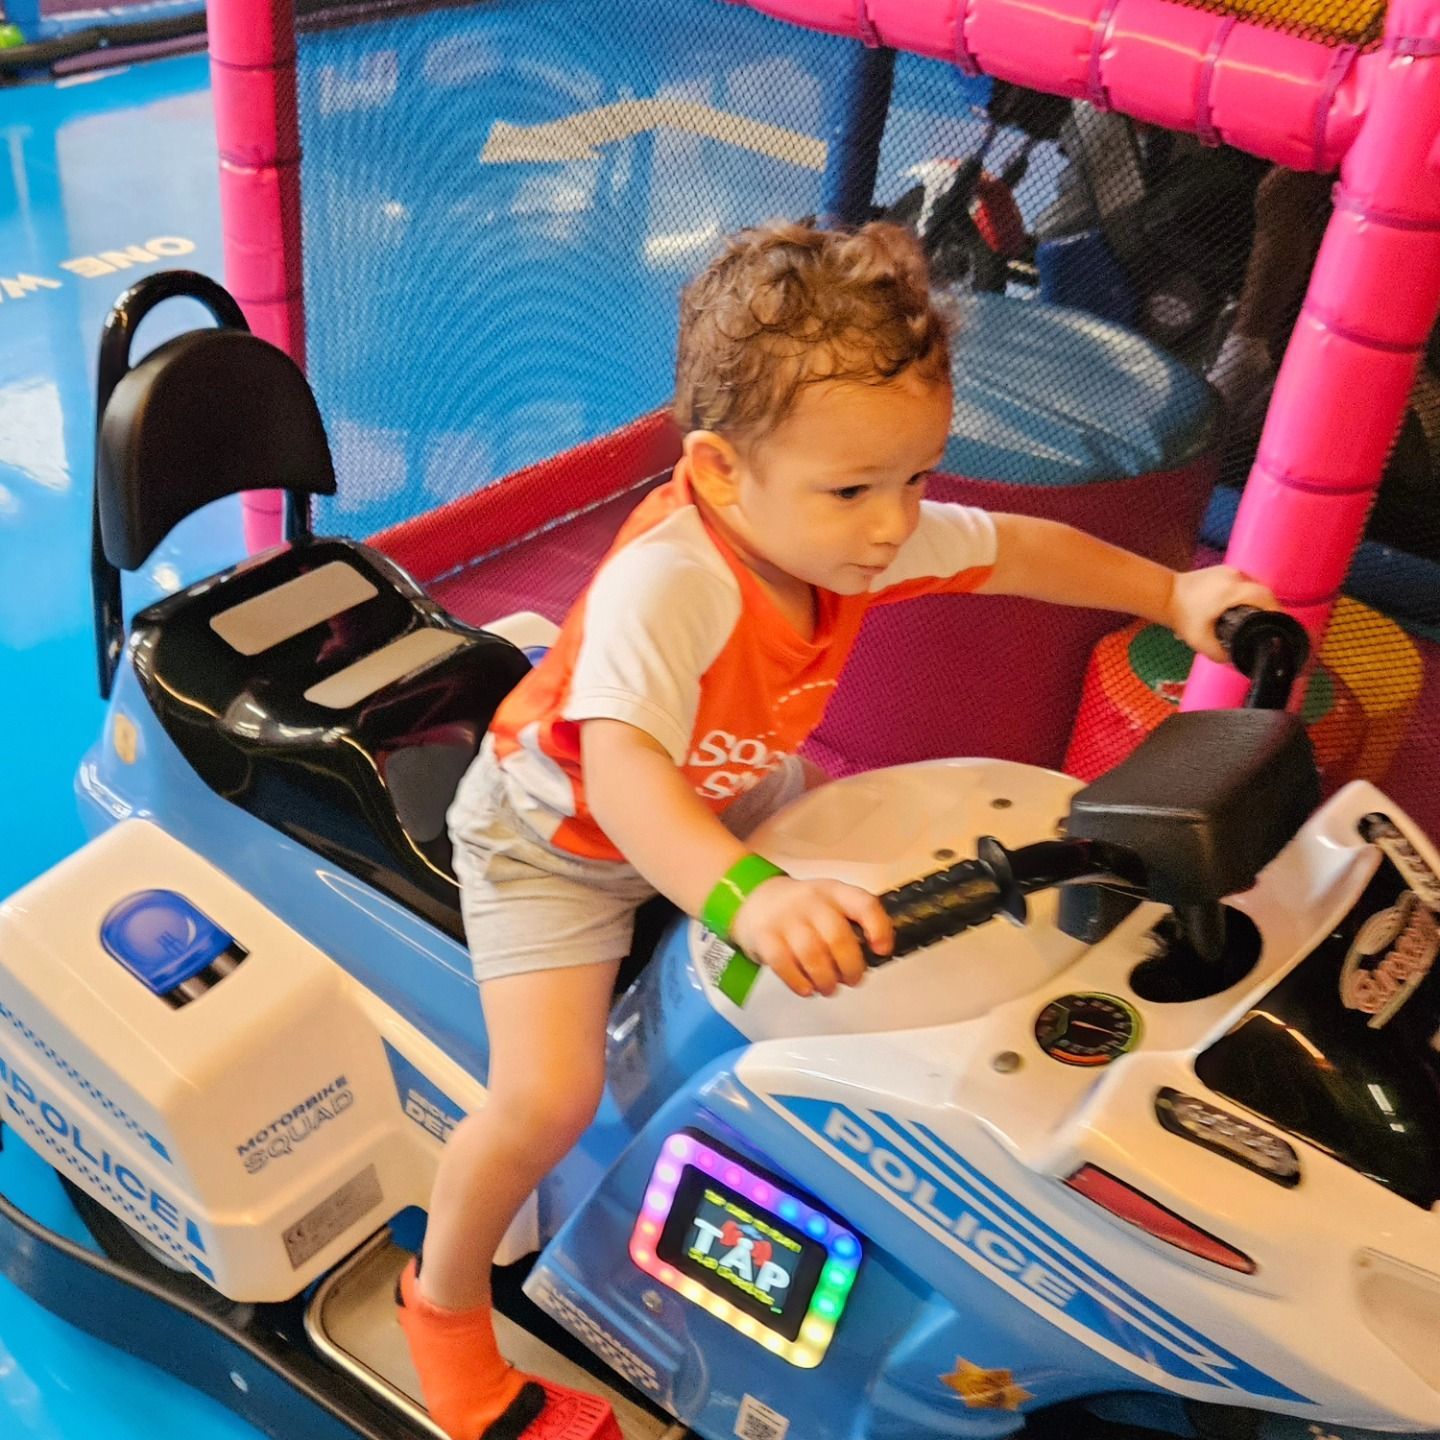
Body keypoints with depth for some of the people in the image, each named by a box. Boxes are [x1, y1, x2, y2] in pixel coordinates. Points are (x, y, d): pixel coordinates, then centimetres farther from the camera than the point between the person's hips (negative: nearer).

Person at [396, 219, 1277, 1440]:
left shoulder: (865, 533, -19)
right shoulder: (662, 584, -42)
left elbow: (1014, 549, -3)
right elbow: (620, 768, -54)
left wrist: (1174, 593, -8)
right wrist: (746, 894, -70)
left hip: (726, 796, 7)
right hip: (559, 832, -7)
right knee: (549, 1096, -17)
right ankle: (444, 1299, 14)